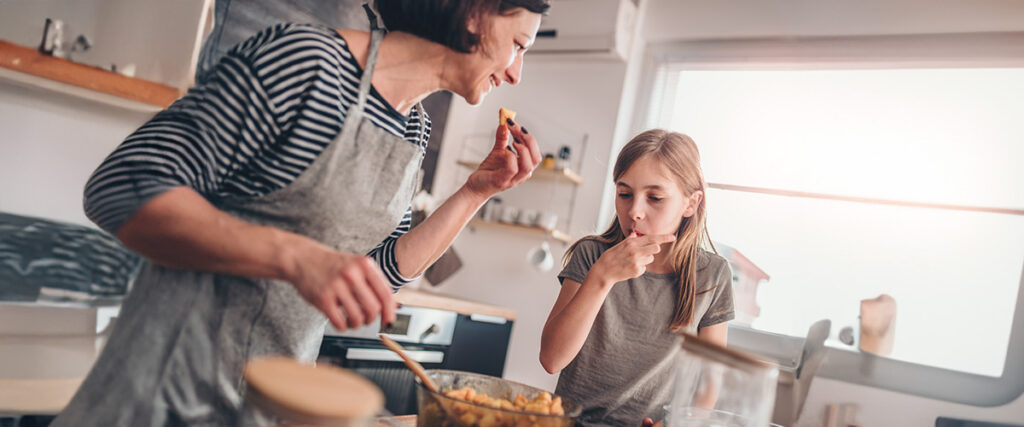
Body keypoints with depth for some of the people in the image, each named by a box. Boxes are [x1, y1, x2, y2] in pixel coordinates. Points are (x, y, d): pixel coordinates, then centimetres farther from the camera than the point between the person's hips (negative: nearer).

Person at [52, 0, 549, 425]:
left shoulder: (415, 129, 5)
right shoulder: (306, 59, -20)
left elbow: (383, 271, 9)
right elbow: (121, 188, -23)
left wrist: (476, 191, 0)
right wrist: (296, 257, -33)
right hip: (182, 371, -7)